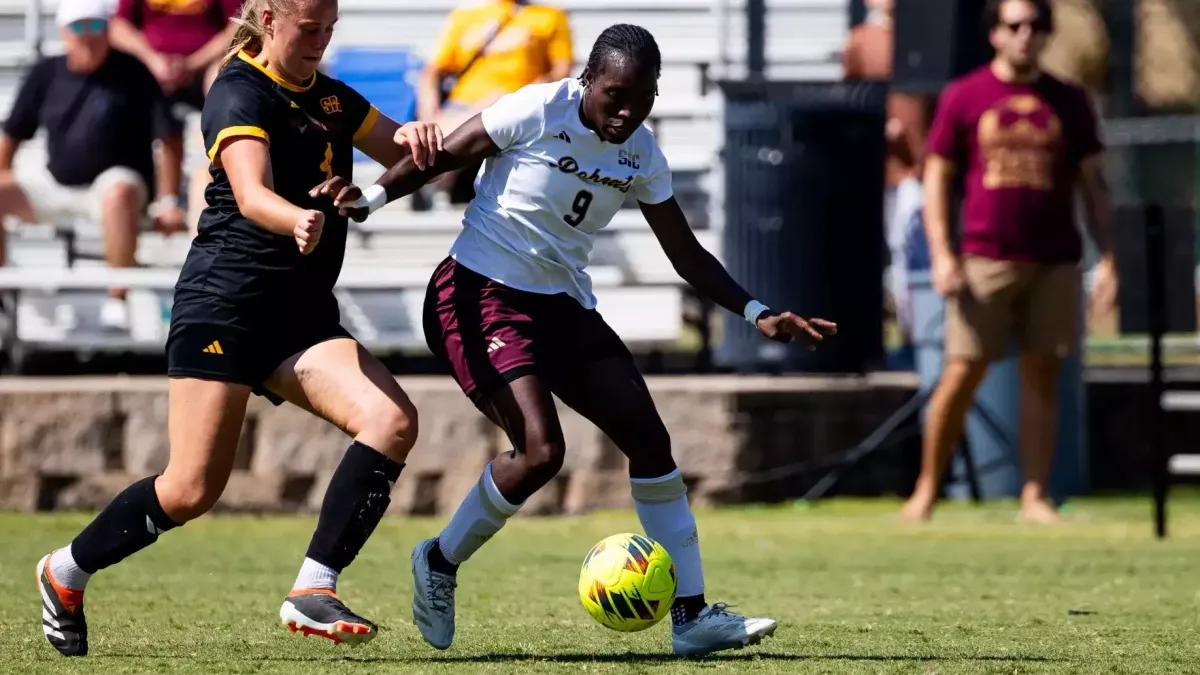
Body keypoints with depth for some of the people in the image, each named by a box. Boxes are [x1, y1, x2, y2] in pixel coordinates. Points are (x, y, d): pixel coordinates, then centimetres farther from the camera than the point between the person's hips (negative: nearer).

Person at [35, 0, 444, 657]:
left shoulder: (329, 97, 14)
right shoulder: (241, 94, -10)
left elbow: (403, 155, 23)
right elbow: (252, 196, -27)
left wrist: (415, 137, -2)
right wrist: (297, 220, -50)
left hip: (304, 313, 7)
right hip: (225, 302, -7)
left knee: (391, 420, -18)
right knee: (193, 489, -10)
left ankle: (313, 590, -19)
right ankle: (65, 572, 15)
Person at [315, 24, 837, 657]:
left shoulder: (641, 154, 4)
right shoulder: (537, 112, -15)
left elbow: (686, 255, 11)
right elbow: (440, 156, -9)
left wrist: (758, 313, 2)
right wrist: (370, 197, -24)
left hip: (564, 307, 7)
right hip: (480, 295, -7)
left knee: (649, 437, -4)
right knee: (540, 450, -23)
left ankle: (691, 616, 1)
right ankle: (439, 562, 4)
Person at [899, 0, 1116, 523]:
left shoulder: (1069, 102, 10)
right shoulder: (963, 97, 5)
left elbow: (1094, 185, 12)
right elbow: (936, 177, 5)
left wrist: (1107, 259, 3)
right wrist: (941, 255, -6)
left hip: (1055, 263, 2)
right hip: (985, 260, -2)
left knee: (1042, 377, 1)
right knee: (962, 375, -4)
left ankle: (1035, 495, 4)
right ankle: (926, 489, 4)